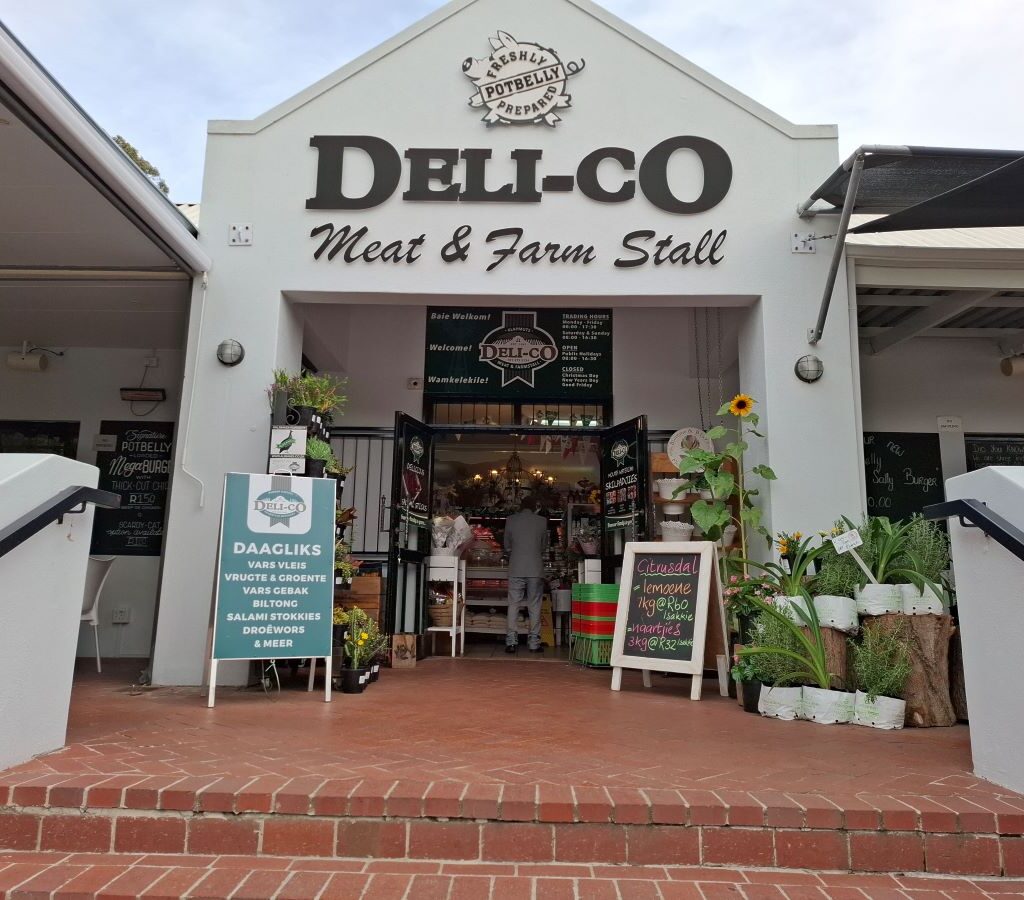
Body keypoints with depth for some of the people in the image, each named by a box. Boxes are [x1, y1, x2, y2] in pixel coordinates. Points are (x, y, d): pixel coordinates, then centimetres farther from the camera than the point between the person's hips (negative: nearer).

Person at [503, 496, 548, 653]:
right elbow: (544, 546, 11)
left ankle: (511, 642, 2)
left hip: (516, 569, 1)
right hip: (535, 569, 0)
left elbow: (507, 546, 9)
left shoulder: (511, 520, 3)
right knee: (534, 606, 5)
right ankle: (534, 643, 6)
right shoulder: (542, 521, 1)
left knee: (513, 605, 5)